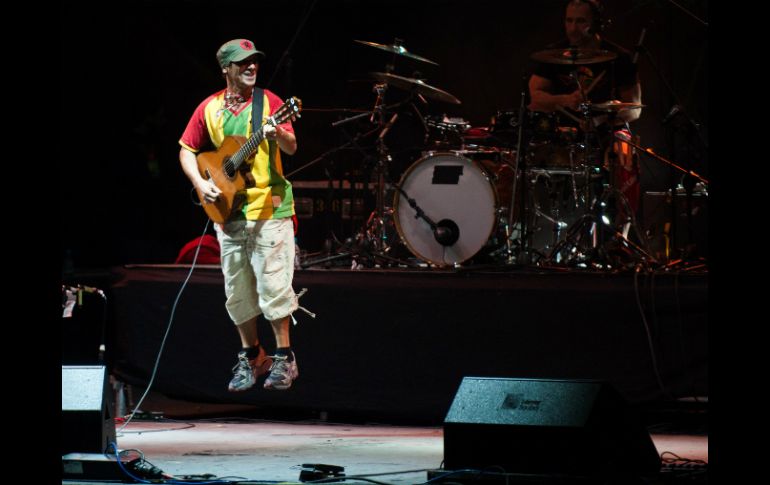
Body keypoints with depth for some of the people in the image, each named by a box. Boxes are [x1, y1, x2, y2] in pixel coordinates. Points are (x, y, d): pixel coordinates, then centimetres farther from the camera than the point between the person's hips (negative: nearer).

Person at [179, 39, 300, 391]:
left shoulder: (268, 101, -1)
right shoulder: (210, 108, 6)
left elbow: (292, 148, -8)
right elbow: (187, 150, 12)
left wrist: (277, 133, -30)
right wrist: (200, 183, -4)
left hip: (269, 207, -3)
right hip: (228, 212, 3)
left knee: (273, 285, -7)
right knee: (237, 291, 8)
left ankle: (284, 358, 3)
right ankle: (251, 356, 21)